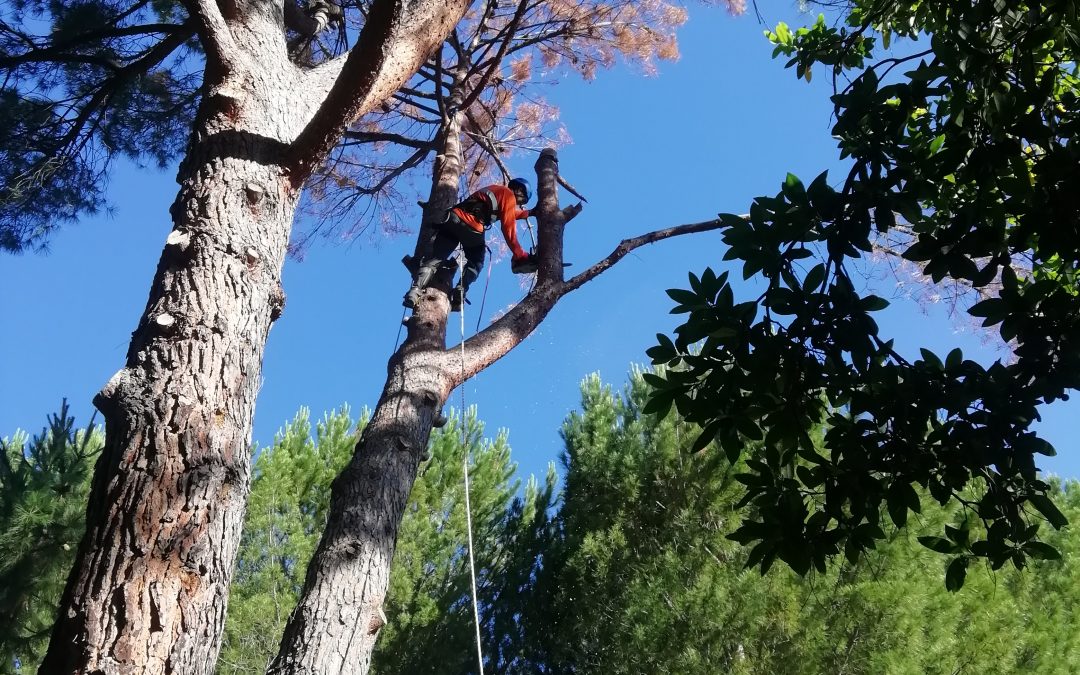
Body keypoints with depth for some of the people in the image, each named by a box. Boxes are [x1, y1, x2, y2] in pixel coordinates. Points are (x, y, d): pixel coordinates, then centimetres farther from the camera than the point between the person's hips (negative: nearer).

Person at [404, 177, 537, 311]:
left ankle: (416, 290, -22)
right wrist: (520, 256, 2)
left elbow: (507, 213, 55)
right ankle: (459, 293, -8)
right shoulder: (508, 195, 11)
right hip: (471, 228, -6)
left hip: (453, 218, 6)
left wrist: (528, 213, 67)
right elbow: (509, 228, 2)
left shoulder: (495, 190, 35)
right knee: (476, 263, 14)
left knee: (434, 259, -2)